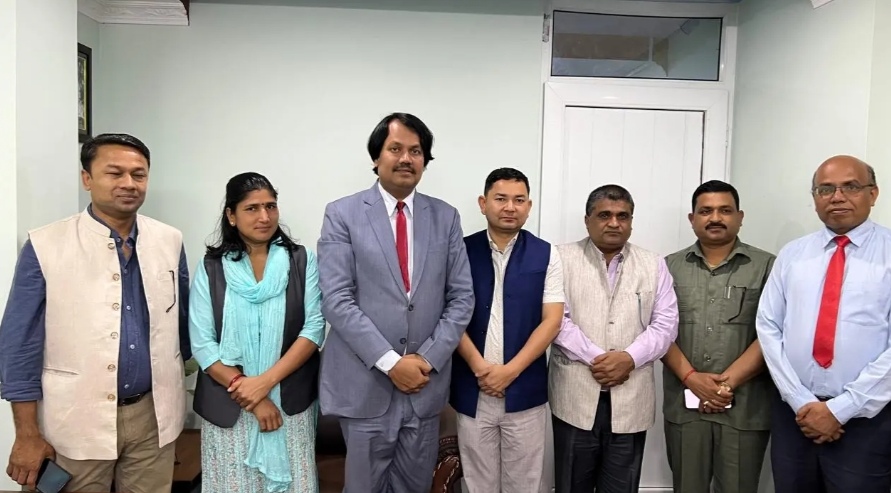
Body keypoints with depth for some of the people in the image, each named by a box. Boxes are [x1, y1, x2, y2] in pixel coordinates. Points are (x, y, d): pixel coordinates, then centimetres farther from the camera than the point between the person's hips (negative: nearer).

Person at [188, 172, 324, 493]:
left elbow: (314, 328, -7)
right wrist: (250, 395, -12)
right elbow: (202, 343, -5)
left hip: (291, 401, 0)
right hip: (229, 405, 0)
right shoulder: (211, 268, -1)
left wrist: (266, 380, -16)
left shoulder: (302, 261, -2)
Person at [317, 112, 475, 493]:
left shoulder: (445, 217, 5)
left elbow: (462, 297, 3)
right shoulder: (342, 214, -4)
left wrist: (428, 358, -8)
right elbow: (337, 300, -11)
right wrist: (390, 362, -15)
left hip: (426, 381, 3)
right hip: (365, 383, -2)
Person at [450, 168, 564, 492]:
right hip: (472, 388, 0)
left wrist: (510, 370, -11)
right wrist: (480, 367, -12)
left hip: (525, 389, 0)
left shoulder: (545, 255, 0)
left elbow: (552, 320, -3)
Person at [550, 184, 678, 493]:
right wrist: (595, 358, -15)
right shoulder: (563, 259, 1)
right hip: (575, 396, -2)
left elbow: (665, 324, 3)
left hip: (631, 399, 2)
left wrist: (629, 358, -12)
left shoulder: (653, 265, 9)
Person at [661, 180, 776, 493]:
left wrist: (728, 382, -11)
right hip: (684, 405, 2)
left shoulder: (766, 267, 2)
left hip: (745, 407, -1)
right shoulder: (670, 267, 7)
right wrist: (691, 378, -11)